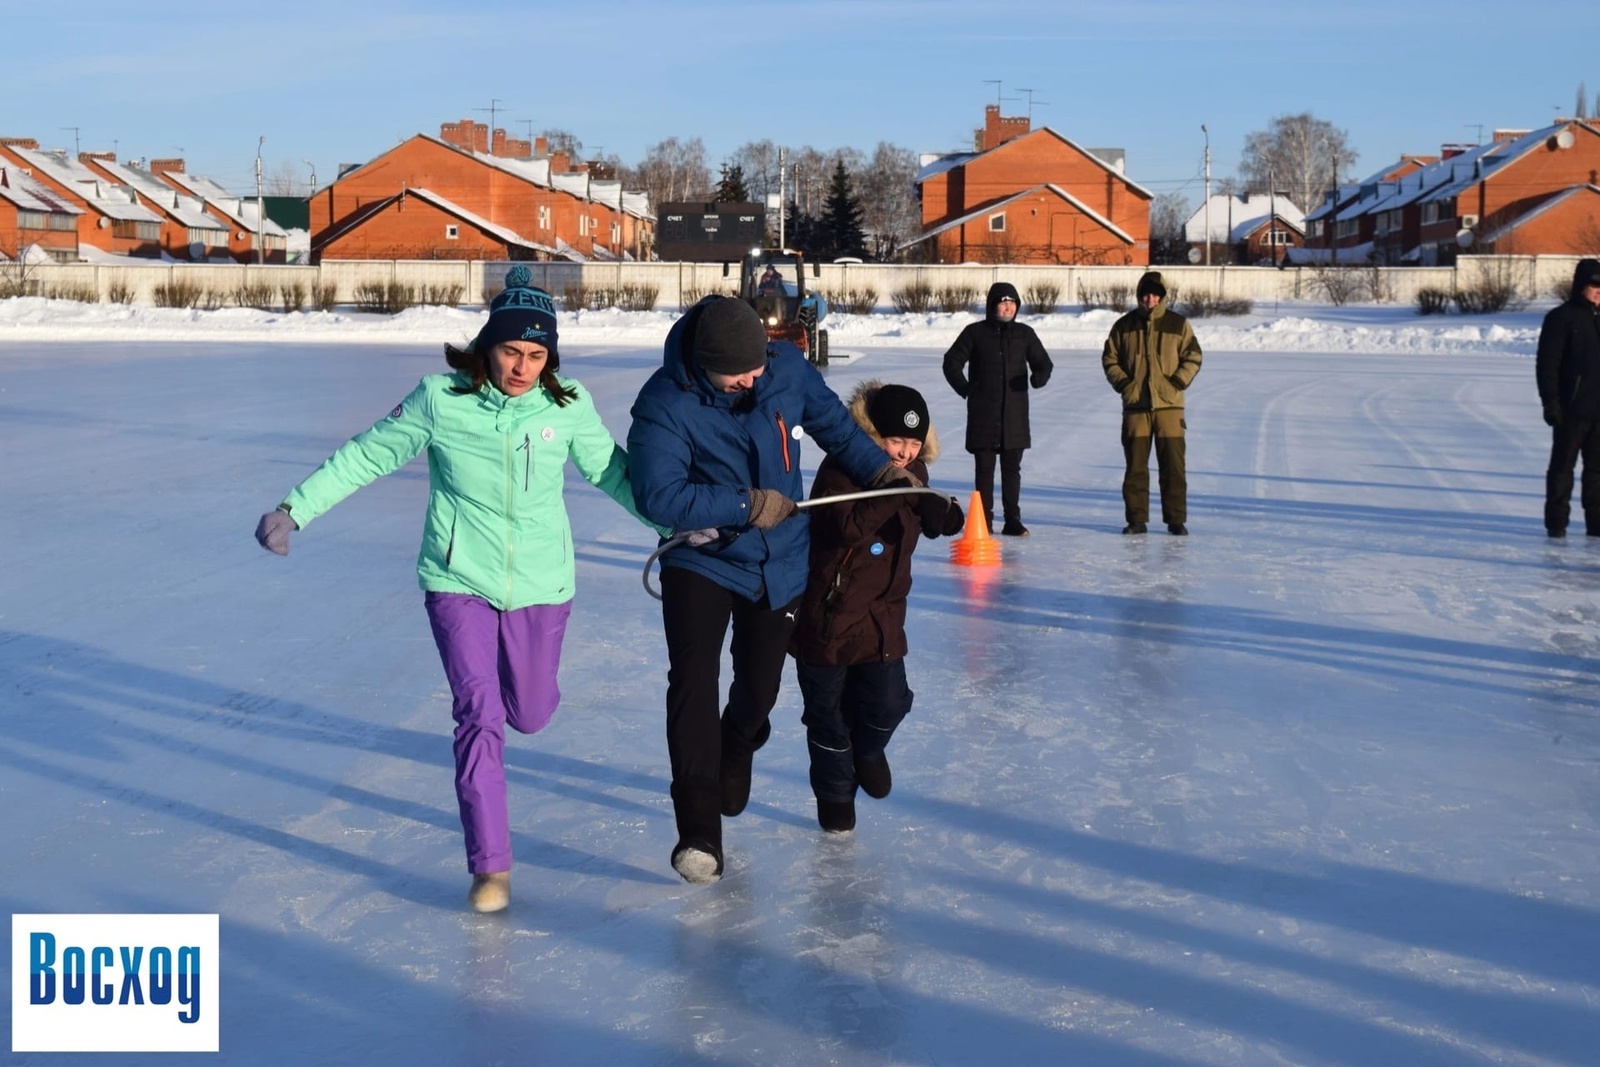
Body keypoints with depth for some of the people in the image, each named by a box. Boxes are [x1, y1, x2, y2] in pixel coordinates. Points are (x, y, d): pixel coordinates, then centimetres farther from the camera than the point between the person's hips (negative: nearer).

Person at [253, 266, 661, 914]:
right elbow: (367, 455, -3)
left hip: (541, 585, 2)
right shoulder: (441, 399, -12)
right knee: (479, 716, -10)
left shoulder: (569, 405, -8)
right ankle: (490, 866, 2)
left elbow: (610, 469, 7)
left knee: (530, 713, 14)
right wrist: (295, 508, -5)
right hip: (460, 582, -2)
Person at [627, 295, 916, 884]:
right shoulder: (664, 404, -24)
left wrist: (881, 468, 1)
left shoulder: (789, 368, -12)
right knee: (692, 680, -17)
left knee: (761, 685, 11)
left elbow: (833, 422, 7)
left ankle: (734, 756, 46)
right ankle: (698, 828, -11)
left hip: (779, 563, 4)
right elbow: (659, 496, -29)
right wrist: (747, 505, -27)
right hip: (700, 560, -3)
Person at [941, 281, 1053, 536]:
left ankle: (1012, 519, 12)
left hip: (1015, 413, 2)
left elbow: (1042, 361, 11)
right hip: (983, 413, -2)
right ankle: (984, 519, 8)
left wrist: (1039, 376, -12)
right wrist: (965, 389, -6)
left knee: (1012, 467, 7)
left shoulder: (1024, 333, 7)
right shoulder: (976, 333, 1)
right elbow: (952, 362, 5)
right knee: (984, 468, 2)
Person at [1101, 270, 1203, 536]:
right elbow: (1109, 357, 12)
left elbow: (1193, 357, 6)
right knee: (1135, 464, 4)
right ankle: (1136, 519, 10)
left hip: (1169, 404, -1)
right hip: (1135, 405, 1)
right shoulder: (1124, 325, 7)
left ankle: (1176, 519, 6)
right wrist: (1122, 382, -1)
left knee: (1173, 465, -1)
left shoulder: (1178, 324, 3)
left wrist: (1178, 382, -6)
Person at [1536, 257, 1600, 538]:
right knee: (1563, 465, 2)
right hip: (1572, 409, -6)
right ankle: (1556, 522, 8)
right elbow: (1547, 364, -11)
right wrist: (1551, 403, -16)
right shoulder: (1561, 317, -8)